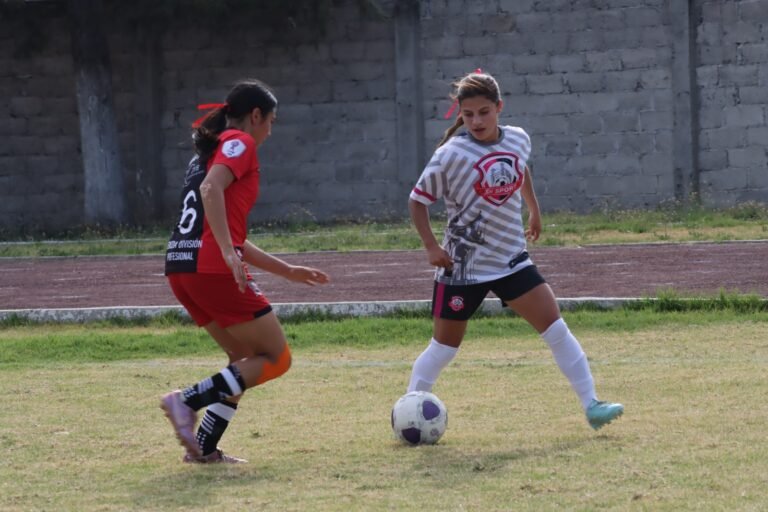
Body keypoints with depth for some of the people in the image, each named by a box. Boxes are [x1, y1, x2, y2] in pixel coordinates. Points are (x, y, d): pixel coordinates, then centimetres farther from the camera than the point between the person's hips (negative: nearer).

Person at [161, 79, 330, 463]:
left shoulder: (210, 151, 27)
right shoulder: (240, 143, 0)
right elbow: (211, 189, -21)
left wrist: (287, 271, 33)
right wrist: (228, 253, -28)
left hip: (181, 268, 9)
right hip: (213, 269, -9)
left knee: (249, 361, 19)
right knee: (276, 359, 0)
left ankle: (204, 447, 10)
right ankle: (187, 400, -14)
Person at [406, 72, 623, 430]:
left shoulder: (518, 140, -3)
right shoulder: (451, 156, -17)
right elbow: (418, 200, -8)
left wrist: (534, 209, 26)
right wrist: (431, 246, -16)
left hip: (511, 259, 4)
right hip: (462, 266, -4)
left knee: (556, 329, -4)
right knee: (444, 348, 5)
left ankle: (591, 405, -1)